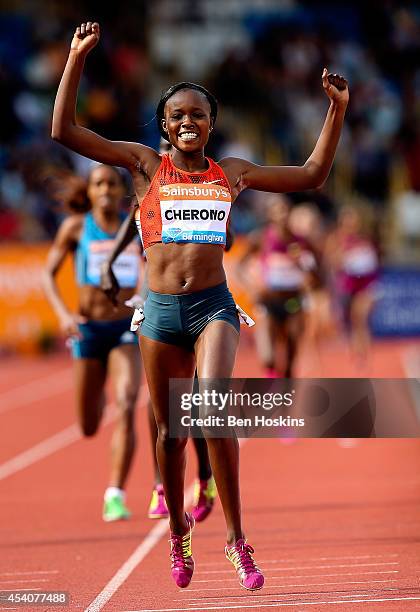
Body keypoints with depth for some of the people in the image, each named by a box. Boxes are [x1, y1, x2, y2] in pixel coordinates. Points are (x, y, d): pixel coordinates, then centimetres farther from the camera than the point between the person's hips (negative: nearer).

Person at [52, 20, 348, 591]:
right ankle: (178, 533, 28)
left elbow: (312, 175, 22)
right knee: (170, 430, 8)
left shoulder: (232, 173, 12)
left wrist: (337, 109, 16)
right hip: (160, 308, 1)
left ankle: (236, 538, -17)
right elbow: (65, 131, 0)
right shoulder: (146, 164, 6)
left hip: (214, 305, 0)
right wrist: (77, 58, -6)